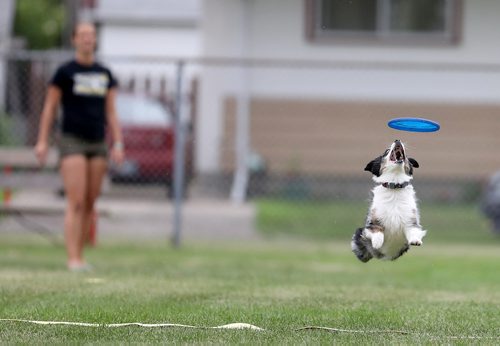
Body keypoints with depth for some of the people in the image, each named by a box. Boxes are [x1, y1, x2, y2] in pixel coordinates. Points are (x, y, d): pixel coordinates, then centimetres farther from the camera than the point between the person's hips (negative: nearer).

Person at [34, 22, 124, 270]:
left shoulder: (105, 75, 11)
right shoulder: (64, 72, -1)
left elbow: (111, 113, 12)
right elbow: (49, 108, 1)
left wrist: (117, 145, 2)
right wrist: (42, 142, -6)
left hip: (98, 144, 5)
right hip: (72, 141, -5)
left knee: (89, 205, 5)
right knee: (76, 203, -15)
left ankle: (80, 256, 13)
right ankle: (73, 259, -18)